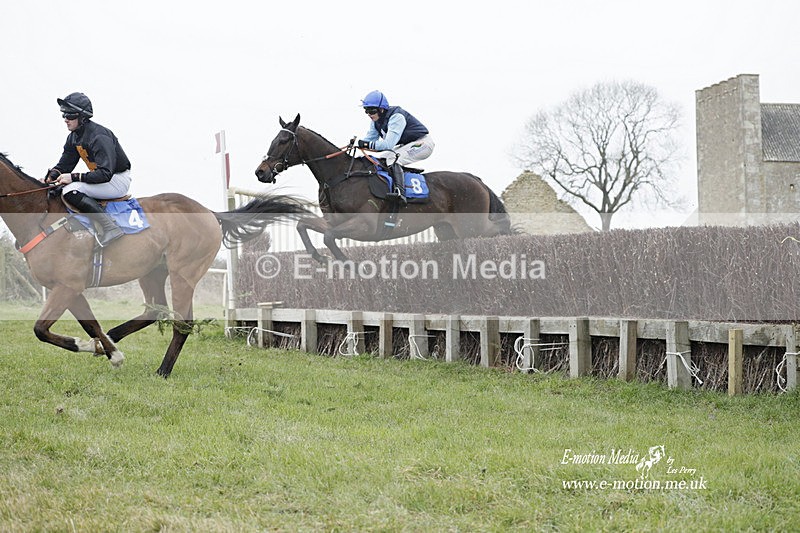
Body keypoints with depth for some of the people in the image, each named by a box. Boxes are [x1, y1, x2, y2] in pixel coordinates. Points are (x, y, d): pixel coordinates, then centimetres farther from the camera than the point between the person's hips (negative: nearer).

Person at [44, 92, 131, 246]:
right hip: (101, 177, 10)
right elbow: (64, 163, 11)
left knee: (70, 191, -27)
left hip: (118, 180, -10)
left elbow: (105, 173, -31)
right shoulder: (74, 137, 4)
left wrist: (74, 177, -32)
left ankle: (110, 228, -27)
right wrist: (53, 175, -12)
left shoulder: (99, 137, -24)